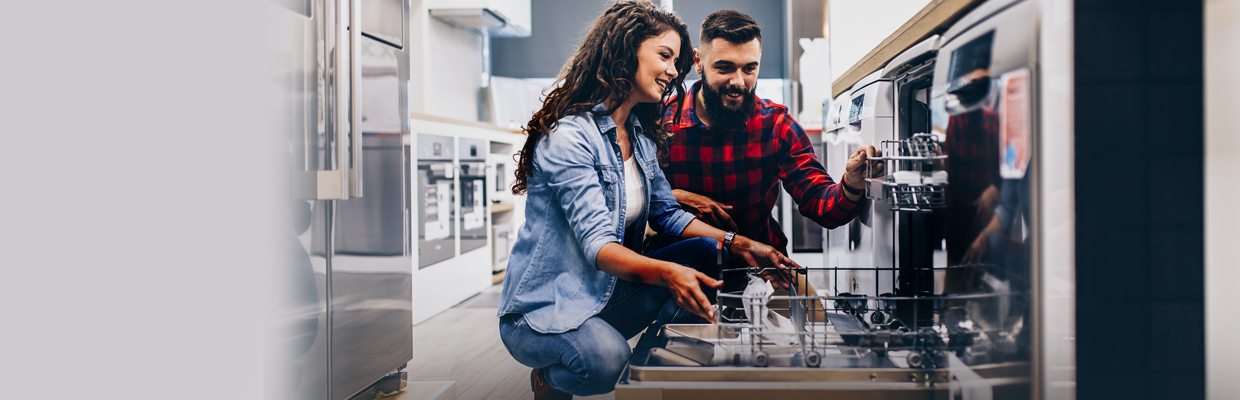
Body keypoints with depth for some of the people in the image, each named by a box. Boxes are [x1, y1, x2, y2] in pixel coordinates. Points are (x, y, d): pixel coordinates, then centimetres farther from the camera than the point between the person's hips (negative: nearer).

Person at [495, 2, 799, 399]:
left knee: (705, 255, -9)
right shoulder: (569, 136, -19)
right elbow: (597, 244, -28)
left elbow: (667, 213, 11)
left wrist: (738, 244, -3)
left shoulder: (641, 136, 9)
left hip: (608, 295, 8)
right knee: (606, 358, -36)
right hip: (542, 309, -7)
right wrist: (666, 273, -45)